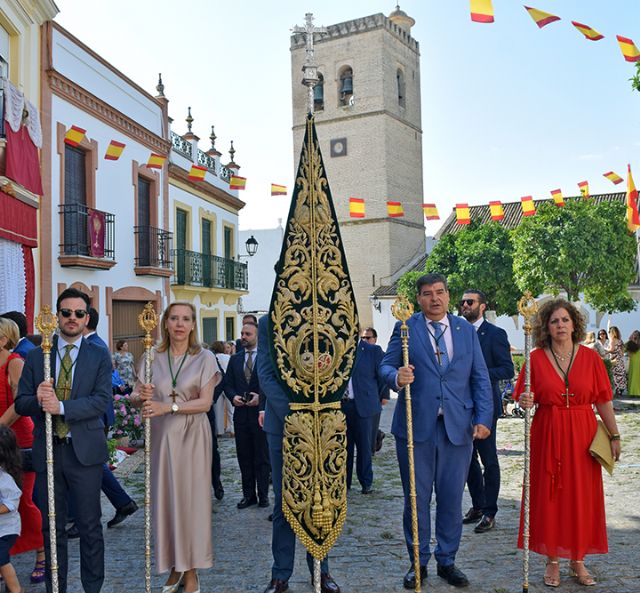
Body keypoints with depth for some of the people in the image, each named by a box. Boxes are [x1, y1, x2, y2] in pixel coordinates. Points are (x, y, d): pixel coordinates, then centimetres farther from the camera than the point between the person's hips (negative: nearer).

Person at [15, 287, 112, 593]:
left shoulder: (99, 356, 0)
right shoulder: (36, 356, 6)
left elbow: (102, 400, -11)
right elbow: (21, 404, 3)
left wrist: (61, 406, -22)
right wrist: (38, 400, -19)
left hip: (85, 452, -2)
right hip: (47, 452, 2)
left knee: (90, 526, 6)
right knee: (51, 527, 13)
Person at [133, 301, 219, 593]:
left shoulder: (204, 358, -3)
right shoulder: (152, 358, 4)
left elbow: (205, 402, -9)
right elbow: (136, 395, 5)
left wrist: (168, 407, -21)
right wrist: (142, 396, -19)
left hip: (192, 436, -2)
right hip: (161, 435, 2)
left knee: (191, 498, 2)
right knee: (164, 498, 6)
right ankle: (174, 567, 20)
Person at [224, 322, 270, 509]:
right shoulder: (235, 359, 11)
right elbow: (227, 384, 10)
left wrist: (260, 397, -18)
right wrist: (233, 396, -9)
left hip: (260, 412, -4)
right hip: (241, 413, 4)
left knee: (262, 457, 3)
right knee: (244, 457, 9)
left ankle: (263, 495, 12)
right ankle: (248, 494, 18)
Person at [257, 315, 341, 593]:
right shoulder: (267, 323, 0)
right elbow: (265, 374, -8)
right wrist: (292, 412, -19)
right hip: (281, 422, 0)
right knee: (283, 500, 7)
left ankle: (320, 570, 22)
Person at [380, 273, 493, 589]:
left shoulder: (466, 330, 10)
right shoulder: (405, 328, 3)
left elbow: (480, 377, 8)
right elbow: (386, 366, 0)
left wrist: (483, 418, -3)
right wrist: (397, 376, -24)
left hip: (458, 428, 2)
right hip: (416, 426, -2)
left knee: (452, 499, 8)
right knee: (416, 498, 6)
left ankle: (447, 561, 24)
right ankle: (418, 562, 21)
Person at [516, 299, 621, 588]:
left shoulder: (590, 357, 0)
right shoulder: (536, 358, -3)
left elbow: (603, 401, 2)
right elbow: (524, 398, 1)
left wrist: (614, 435, 1)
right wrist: (525, 401, -21)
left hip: (582, 436, 1)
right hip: (547, 436, -1)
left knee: (582, 497, 7)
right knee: (549, 497, 5)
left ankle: (578, 561, 23)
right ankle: (552, 561, 19)